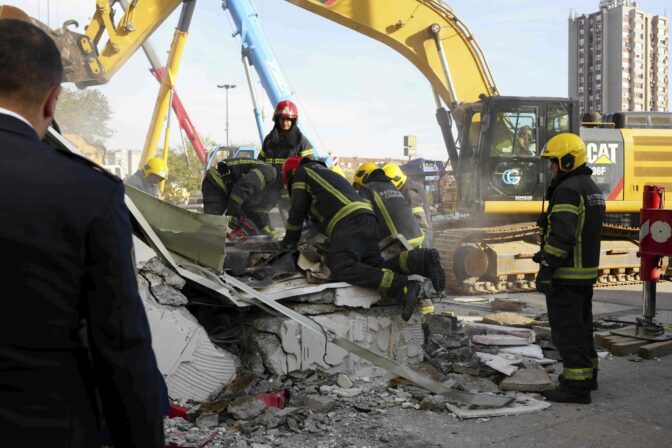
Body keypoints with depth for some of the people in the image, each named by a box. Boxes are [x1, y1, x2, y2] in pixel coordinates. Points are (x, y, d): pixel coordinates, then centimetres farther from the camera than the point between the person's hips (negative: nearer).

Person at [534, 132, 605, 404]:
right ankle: (587, 374, 32)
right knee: (581, 326, 21)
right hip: (587, 271, 10)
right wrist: (546, 255, 20)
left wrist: (545, 269, -22)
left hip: (566, 275, -10)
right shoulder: (591, 187, 15)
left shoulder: (567, 190, -17)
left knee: (567, 330, -4)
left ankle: (576, 386, 0)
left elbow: (561, 235, -25)